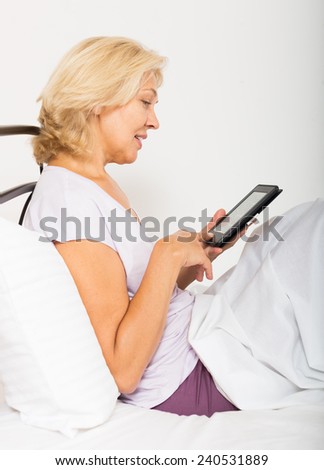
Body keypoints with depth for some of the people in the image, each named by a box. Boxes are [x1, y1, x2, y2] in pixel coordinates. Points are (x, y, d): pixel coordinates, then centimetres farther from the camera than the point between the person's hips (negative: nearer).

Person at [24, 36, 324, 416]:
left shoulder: (97, 182, 9)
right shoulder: (67, 199, -22)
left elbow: (154, 295, 11)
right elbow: (122, 372, -25)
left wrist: (200, 250, 0)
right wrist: (168, 255, -23)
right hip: (181, 385, -9)